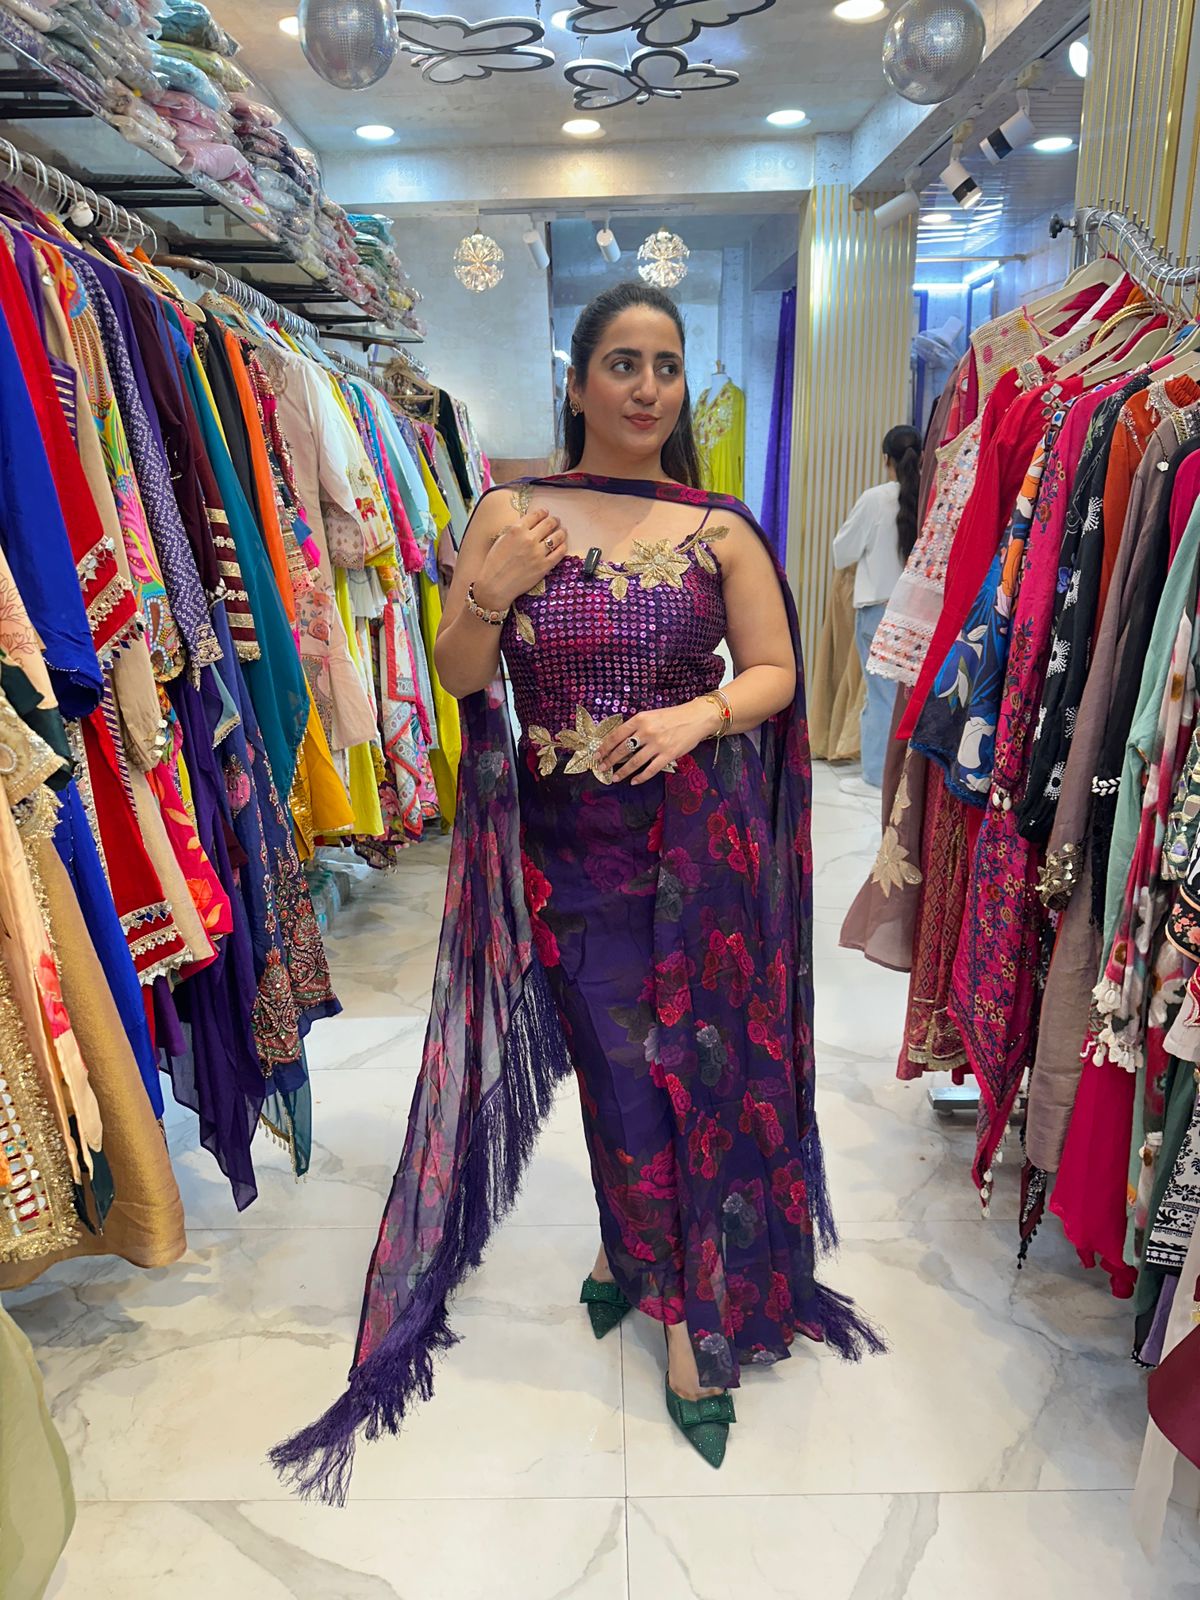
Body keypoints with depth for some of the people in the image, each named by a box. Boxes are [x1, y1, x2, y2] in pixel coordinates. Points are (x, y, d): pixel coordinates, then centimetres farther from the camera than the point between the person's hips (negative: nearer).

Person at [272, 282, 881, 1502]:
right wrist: (489, 598, -16)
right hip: (569, 846, 0)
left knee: (689, 1061, 7)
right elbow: (456, 676, 3)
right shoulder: (509, 515, 1)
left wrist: (698, 716, -17)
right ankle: (682, 1309, 30)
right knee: (625, 1067, 7)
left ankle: (639, 1251, 35)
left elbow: (776, 672, 2)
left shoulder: (721, 532, 0)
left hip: (697, 842, 1)